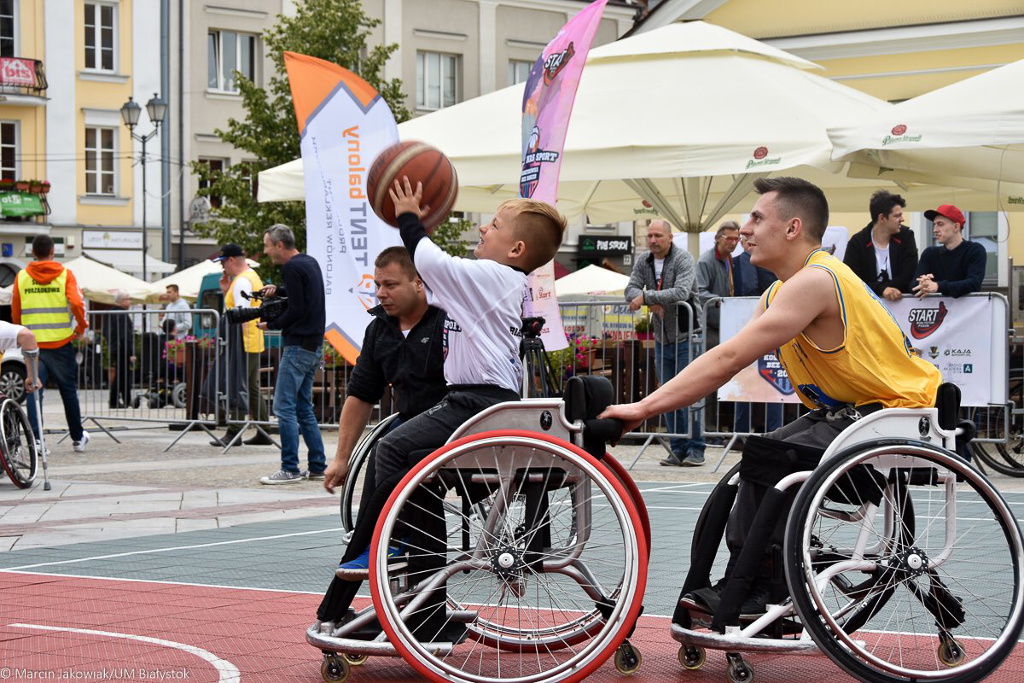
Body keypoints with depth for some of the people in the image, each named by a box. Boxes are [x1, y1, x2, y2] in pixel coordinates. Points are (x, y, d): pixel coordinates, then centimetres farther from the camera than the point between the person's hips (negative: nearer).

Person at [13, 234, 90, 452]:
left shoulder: (22, 277, 3)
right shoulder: (65, 275, -3)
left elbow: (15, 314, 6)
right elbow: (76, 304, -15)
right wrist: (81, 327, 2)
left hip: (32, 343, 1)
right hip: (61, 343, -1)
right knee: (68, 391, 12)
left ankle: (35, 440, -9)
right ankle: (77, 438, 22)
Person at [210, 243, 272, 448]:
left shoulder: (242, 281, -14)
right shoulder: (252, 277, 19)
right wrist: (226, 291, 13)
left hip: (244, 344, -11)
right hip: (254, 343, 11)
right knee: (253, 388, 13)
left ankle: (234, 432, -7)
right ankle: (263, 433, 14)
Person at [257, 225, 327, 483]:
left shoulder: (291, 268, -14)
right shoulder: (310, 262, 14)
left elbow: (297, 310, -18)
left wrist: (271, 324, -5)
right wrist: (279, 290, 16)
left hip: (298, 345, -10)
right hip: (314, 346, 10)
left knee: (284, 407, -7)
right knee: (303, 408, 14)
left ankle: (290, 469, -8)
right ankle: (318, 467, 14)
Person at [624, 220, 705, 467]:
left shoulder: (683, 259, -12)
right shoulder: (643, 263, 7)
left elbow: (681, 292, -26)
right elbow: (631, 290, -2)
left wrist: (646, 296, -27)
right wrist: (651, 302, -21)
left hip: (685, 336, -6)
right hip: (662, 338, 6)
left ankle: (695, 449, -1)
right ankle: (678, 449, 14)